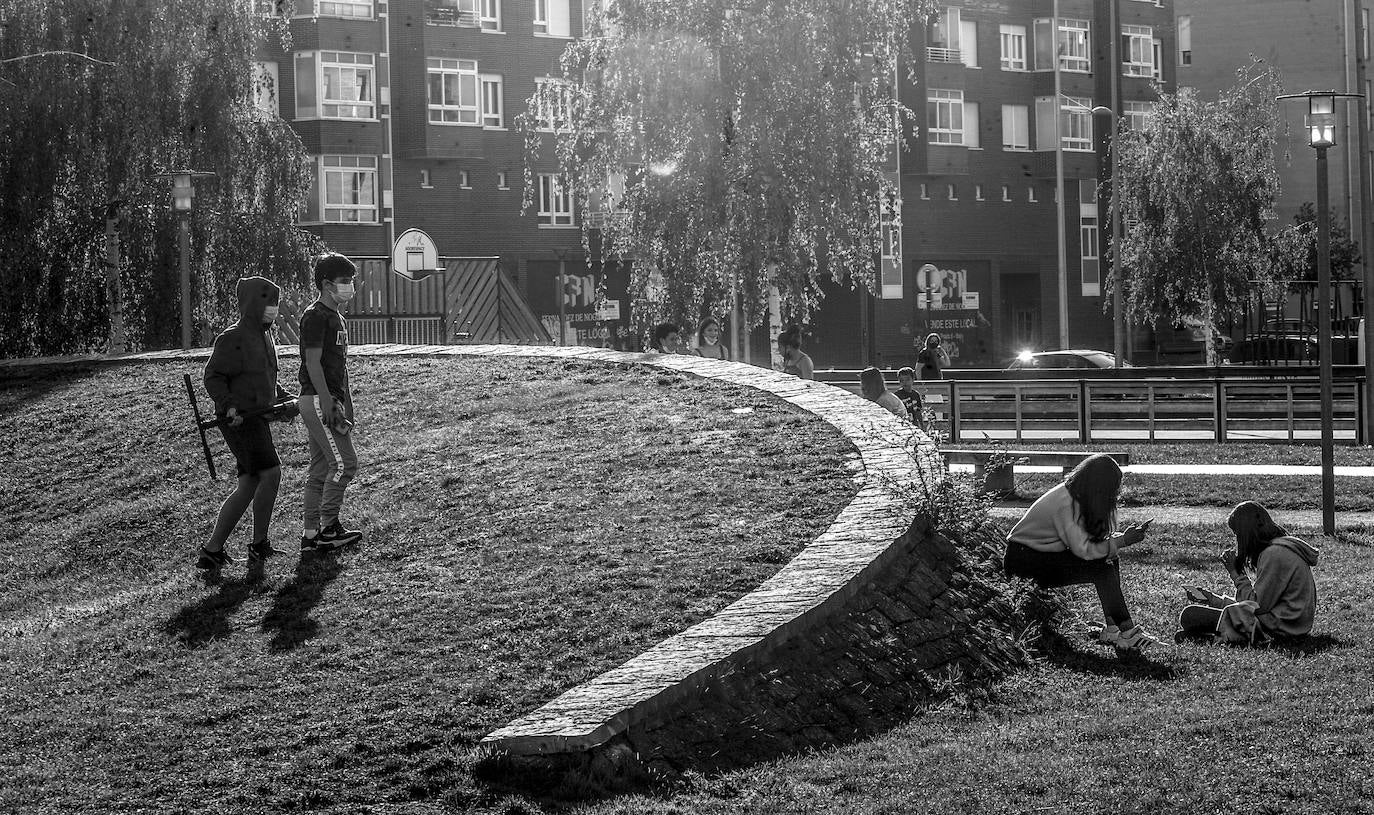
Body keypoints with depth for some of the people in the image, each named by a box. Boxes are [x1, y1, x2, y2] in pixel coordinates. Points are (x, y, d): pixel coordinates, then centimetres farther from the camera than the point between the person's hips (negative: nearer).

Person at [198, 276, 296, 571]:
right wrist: (229, 406, -24)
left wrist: (285, 397, 16)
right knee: (271, 473, -15)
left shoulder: (264, 336, 18)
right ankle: (259, 545, -5)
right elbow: (212, 377, -12)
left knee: (248, 486, 8)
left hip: (258, 419, 10)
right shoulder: (232, 338, -10)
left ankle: (212, 550, 10)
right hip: (240, 420, -10)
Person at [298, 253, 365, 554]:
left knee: (321, 468, 9)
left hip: (331, 399, 10)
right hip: (317, 400, -10)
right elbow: (313, 364, -17)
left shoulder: (339, 318, 17)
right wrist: (329, 405, -22)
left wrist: (347, 405, 18)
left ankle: (311, 535, 11)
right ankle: (329, 528, -4)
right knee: (344, 462, -11)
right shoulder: (315, 316, -12)